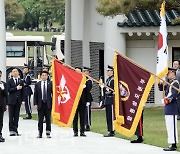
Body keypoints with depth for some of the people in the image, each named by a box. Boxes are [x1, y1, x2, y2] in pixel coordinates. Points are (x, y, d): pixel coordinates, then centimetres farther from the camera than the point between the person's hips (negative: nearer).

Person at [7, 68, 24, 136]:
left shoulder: (21, 81, 9)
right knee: (11, 116, -1)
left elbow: (22, 91, 9)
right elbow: (8, 90, -10)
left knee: (16, 116, 3)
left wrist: (23, 99, 2)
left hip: (18, 100, 2)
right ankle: (11, 130, 2)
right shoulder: (9, 81, 2)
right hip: (11, 100, -2)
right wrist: (16, 88, -18)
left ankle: (15, 130, 7)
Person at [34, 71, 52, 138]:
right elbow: (35, 95, 5)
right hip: (40, 103, 1)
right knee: (40, 119, 2)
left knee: (48, 119, 2)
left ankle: (48, 133, 6)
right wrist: (35, 104, -2)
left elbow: (53, 93, 2)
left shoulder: (50, 84, 1)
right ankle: (40, 133, 7)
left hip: (48, 103, -1)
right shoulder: (37, 84, 5)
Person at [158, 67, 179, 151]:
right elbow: (161, 88, 23)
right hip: (168, 107, 10)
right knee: (169, 126, 13)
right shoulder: (169, 83, 16)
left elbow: (174, 94, -24)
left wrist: (169, 99, -37)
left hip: (172, 108, -10)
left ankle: (174, 145, -8)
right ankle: (172, 144, 18)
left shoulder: (175, 83, -12)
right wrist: (160, 83, 5)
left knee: (172, 126, -9)